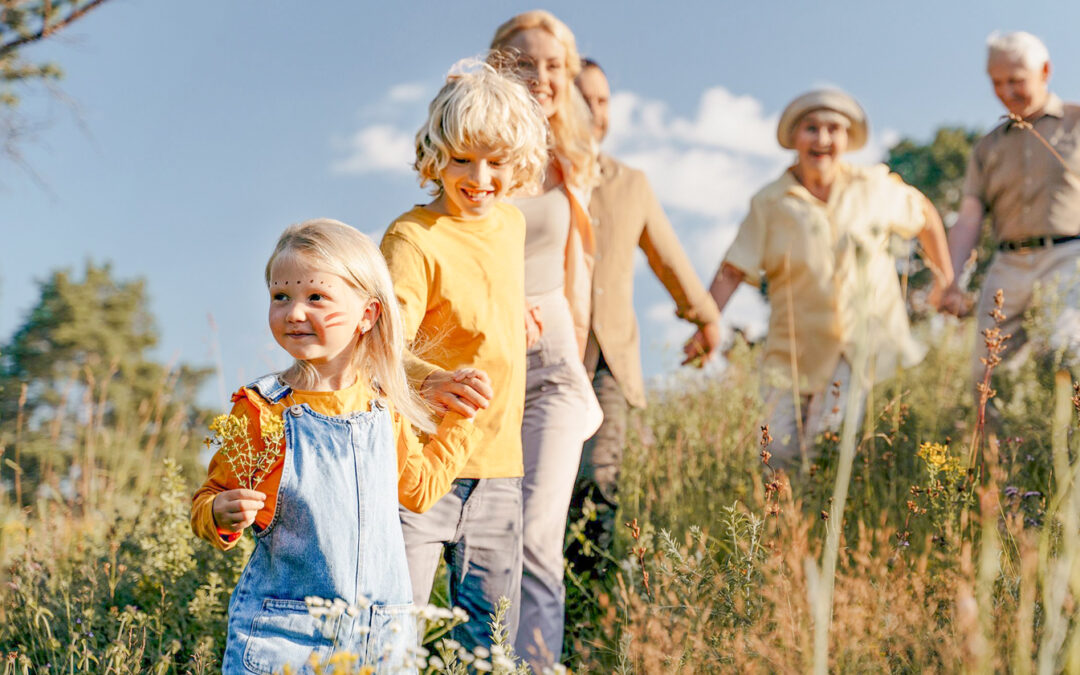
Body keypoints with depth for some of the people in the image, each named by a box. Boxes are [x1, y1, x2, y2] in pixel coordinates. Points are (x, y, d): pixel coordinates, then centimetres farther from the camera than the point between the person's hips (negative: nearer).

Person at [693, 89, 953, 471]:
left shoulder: (874, 189, -1)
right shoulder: (770, 204, -5)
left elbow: (925, 216, 16)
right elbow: (732, 271, -6)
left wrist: (945, 276, 20)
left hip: (861, 345, 0)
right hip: (796, 353, 0)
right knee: (782, 454, -2)